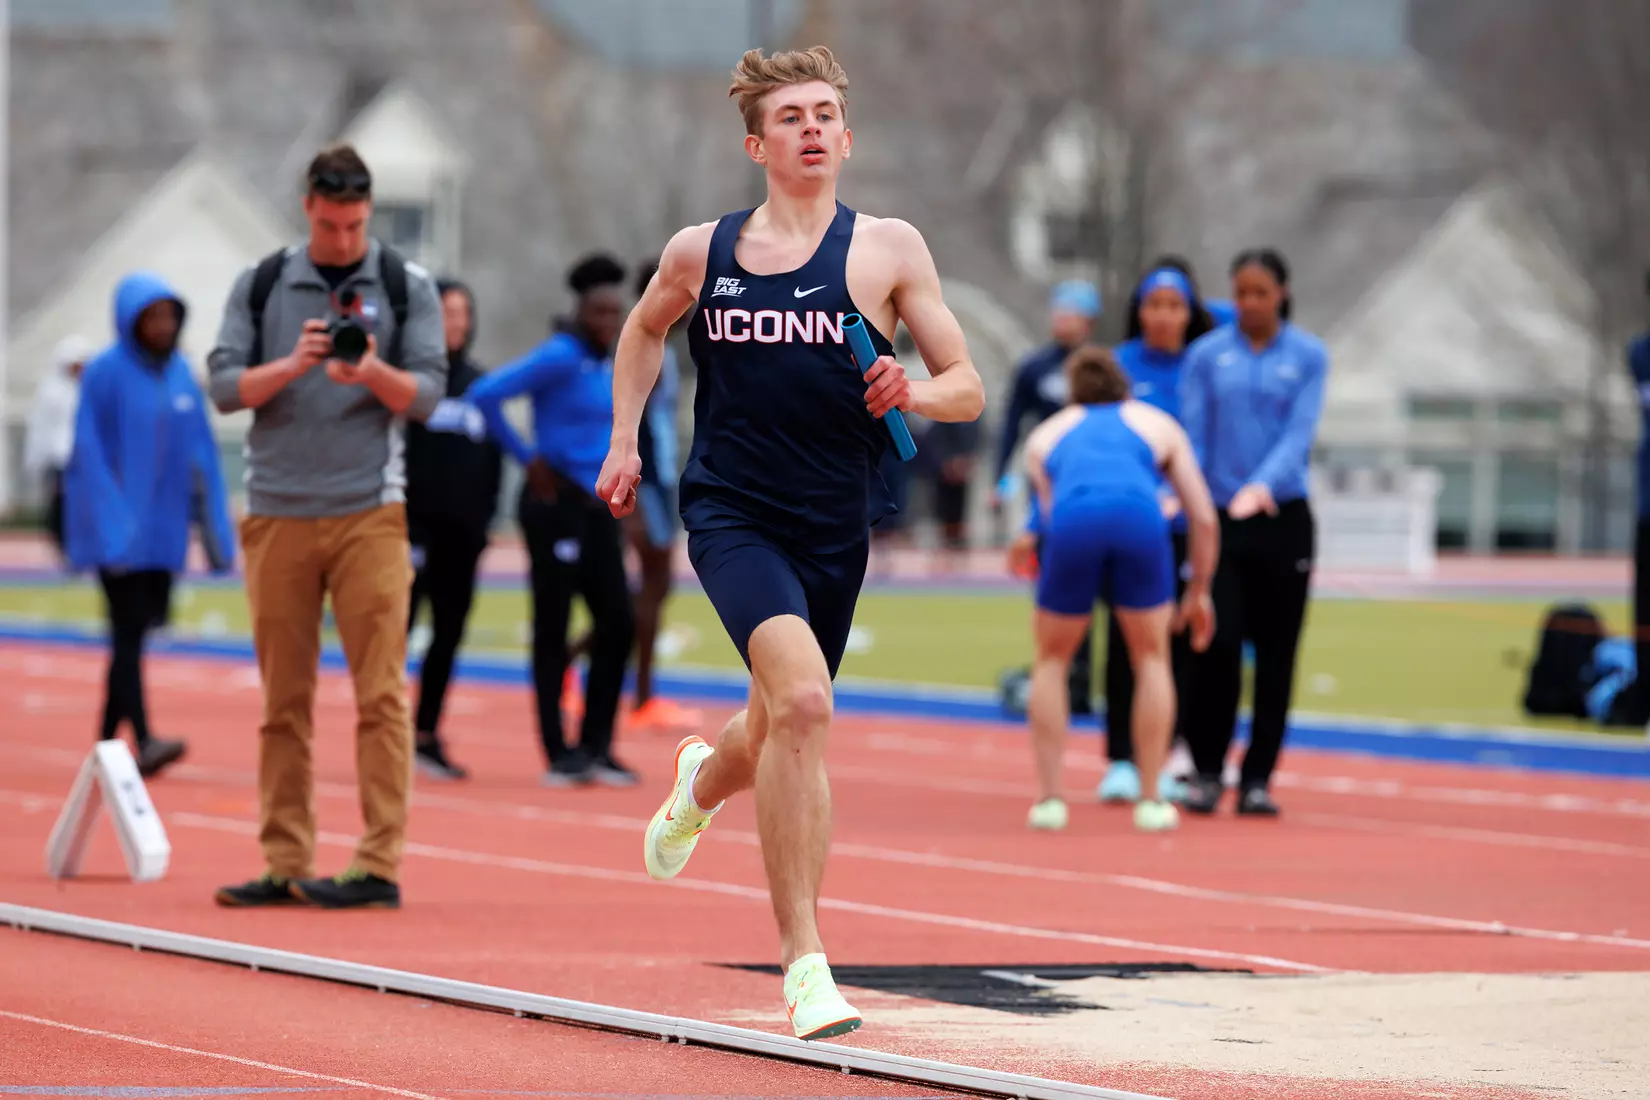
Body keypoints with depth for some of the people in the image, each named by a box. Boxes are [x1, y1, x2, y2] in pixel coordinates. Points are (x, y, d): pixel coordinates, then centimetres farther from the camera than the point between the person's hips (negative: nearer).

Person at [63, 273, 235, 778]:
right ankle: (143, 741, -22)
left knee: (136, 633, 8)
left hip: (163, 528, 5)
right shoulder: (105, 374, -8)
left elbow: (201, 452, 11)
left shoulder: (180, 373, 8)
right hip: (118, 526, -5)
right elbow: (91, 454, -11)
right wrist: (113, 526, -19)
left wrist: (216, 528, 6)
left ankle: (107, 743, 16)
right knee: (129, 632, -12)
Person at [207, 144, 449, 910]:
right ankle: (286, 865, 7)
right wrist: (291, 365, -15)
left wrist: (374, 372, -19)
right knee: (284, 698, 4)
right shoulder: (260, 286, 9)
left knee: (381, 692, -8)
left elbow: (427, 394, 0)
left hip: (369, 511, -2)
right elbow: (224, 387, 2)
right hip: (276, 513, 2)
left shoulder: (408, 287, 6)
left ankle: (381, 864, -8)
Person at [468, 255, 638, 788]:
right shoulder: (560, 358, -13)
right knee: (553, 628, 0)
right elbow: (486, 395, -21)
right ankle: (560, 754, 4)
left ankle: (596, 747, 13)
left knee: (618, 624, 4)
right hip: (556, 503, -8)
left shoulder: (609, 364, 11)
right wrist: (529, 459, -14)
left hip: (597, 508, 8)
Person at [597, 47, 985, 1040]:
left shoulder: (888, 249, 0)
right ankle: (804, 961, -21)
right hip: (732, 512, -2)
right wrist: (624, 441, 15)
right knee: (802, 700, -26)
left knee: (778, 736, 18)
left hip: (833, 531, 2)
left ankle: (703, 781, 60)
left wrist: (912, 392, -19)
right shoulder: (701, 253, 3)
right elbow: (644, 330, 25)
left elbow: (968, 389, 2)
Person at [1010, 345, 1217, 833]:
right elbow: (1204, 519, 33)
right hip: (1139, 516, 0)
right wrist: (1198, 593, 42)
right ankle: (1152, 800, 16)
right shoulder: (1157, 424, 35)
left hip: (1073, 520, 0)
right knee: (1151, 657, 19)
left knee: (1052, 659, 20)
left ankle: (1049, 797, 13)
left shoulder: (1045, 435, 36)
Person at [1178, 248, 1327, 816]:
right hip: (1218, 518, 0)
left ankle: (1257, 779, 9)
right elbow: (1192, 435, -1)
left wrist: (1264, 485, -26)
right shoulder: (1207, 355, 5)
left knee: (1276, 652, 2)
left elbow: (1299, 431, -9)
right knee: (1218, 645, -11)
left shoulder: (1308, 357, 3)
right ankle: (1207, 772, 2)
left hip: (1283, 520, 1)